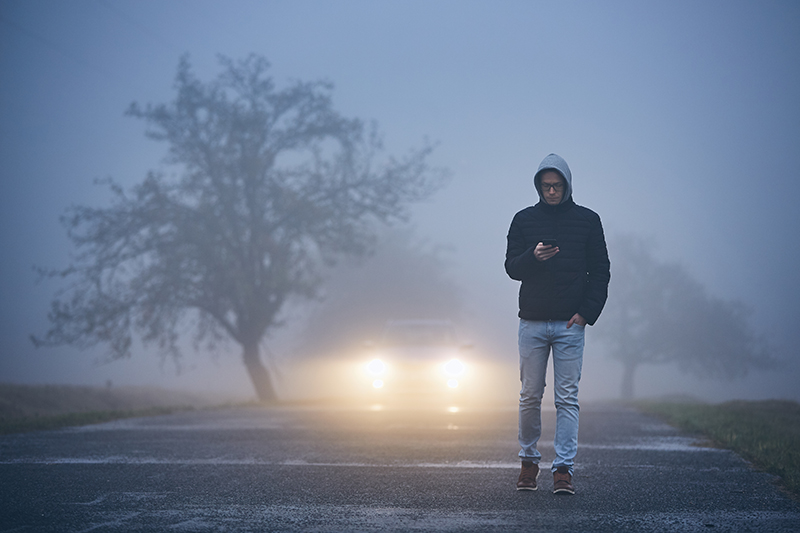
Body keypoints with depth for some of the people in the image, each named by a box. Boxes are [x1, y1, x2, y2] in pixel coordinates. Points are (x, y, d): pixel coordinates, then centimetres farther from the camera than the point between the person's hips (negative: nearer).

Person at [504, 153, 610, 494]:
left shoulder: (587, 221, 5)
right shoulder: (524, 220, 7)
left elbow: (600, 270, 6)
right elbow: (511, 267, 4)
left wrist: (587, 312, -6)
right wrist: (533, 257, -18)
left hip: (570, 324, -1)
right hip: (532, 322, 1)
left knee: (567, 399, -3)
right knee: (530, 396, 5)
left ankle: (563, 470, -3)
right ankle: (529, 461, 21)